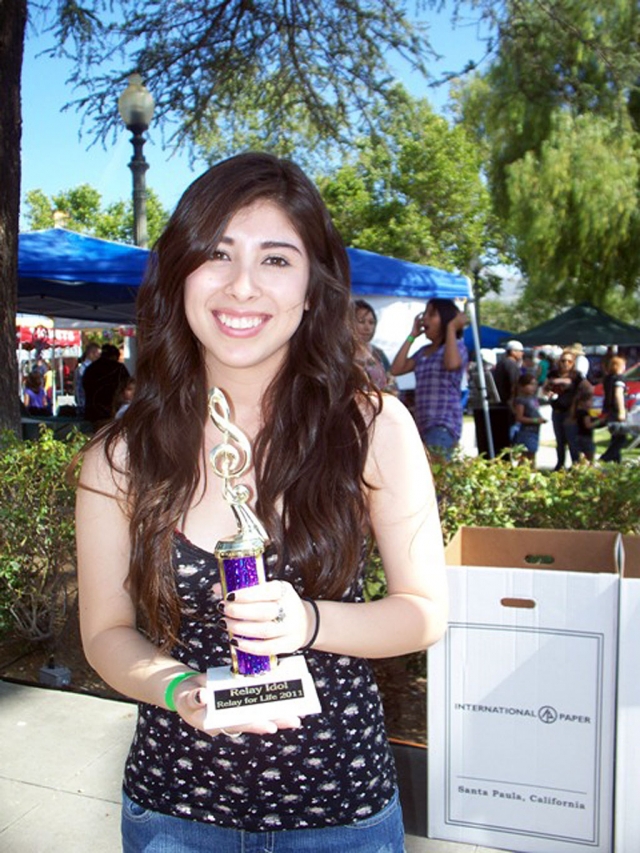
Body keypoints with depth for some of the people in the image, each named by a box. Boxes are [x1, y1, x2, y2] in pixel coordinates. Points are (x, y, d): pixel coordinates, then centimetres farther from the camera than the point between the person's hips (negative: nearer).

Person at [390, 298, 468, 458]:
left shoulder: (457, 346, -1)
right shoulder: (423, 352, 17)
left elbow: (452, 364, -24)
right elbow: (396, 369, 8)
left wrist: (452, 327, -12)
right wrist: (412, 336, 13)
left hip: (444, 426, -7)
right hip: (422, 425, 7)